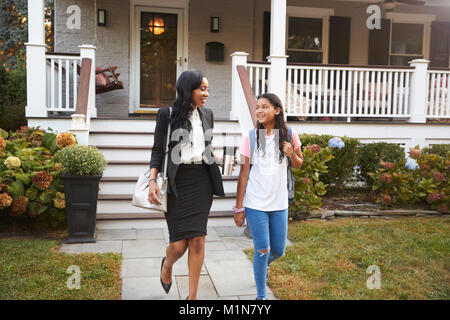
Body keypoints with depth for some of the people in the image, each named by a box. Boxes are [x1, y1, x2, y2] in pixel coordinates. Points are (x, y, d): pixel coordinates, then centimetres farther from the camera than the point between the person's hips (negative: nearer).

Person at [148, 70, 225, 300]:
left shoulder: (207, 115, 11)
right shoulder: (167, 115, -1)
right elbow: (158, 151, 0)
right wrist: (152, 180, -12)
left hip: (201, 182, 3)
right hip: (176, 184, -3)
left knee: (197, 241, -2)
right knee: (179, 244, -4)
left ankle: (192, 296, 14)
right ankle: (167, 264, 34)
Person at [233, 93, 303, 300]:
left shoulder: (289, 135, -1)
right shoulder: (251, 137, -6)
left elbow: (298, 165, 12)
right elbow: (244, 174, -4)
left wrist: (291, 154, -13)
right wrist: (238, 207, -4)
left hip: (279, 203, 3)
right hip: (255, 204, -2)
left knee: (278, 251, 13)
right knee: (262, 250, -2)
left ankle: (264, 263, 49)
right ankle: (261, 296, 17)